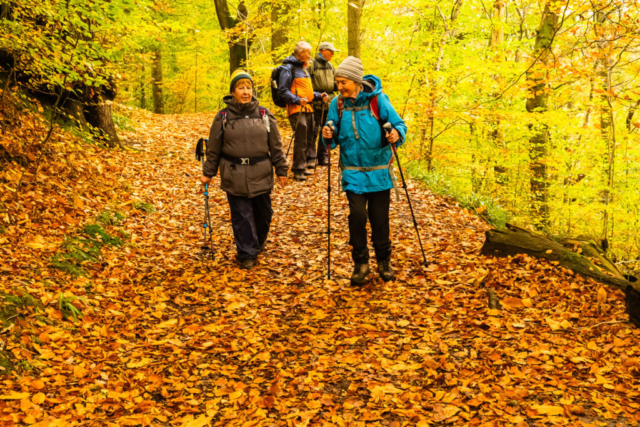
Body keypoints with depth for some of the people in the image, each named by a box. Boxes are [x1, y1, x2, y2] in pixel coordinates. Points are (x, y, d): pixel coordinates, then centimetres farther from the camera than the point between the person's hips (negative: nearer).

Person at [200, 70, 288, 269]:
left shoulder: (264, 115, 4)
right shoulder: (223, 117, 0)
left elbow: (275, 146, 8)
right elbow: (213, 149, 6)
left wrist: (281, 170, 8)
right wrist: (208, 173, 8)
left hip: (260, 176, 2)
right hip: (234, 176, -2)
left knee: (263, 213, 12)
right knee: (242, 215, 2)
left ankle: (258, 243, 38)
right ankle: (247, 253, 14)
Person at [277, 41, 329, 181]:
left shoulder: (304, 69, 22)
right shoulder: (288, 68, -6)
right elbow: (283, 91, -12)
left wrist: (319, 96, 13)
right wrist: (298, 100, -24)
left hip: (308, 108, 9)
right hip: (296, 109, -9)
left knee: (309, 138, 12)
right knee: (300, 140, -11)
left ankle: (305, 165, 23)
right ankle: (298, 170, -5)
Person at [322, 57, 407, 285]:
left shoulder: (377, 99, -8)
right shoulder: (337, 103, 0)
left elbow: (399, 124, -5)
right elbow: (336, 135, 7)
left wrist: (396, 134, -27)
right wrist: (329, 136, -15)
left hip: (378, 170, -1)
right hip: (352, 170, 1)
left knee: (379, 217, 6)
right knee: (357, 214, -10)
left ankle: (384, 260, 26)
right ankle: (360, 262, 9)